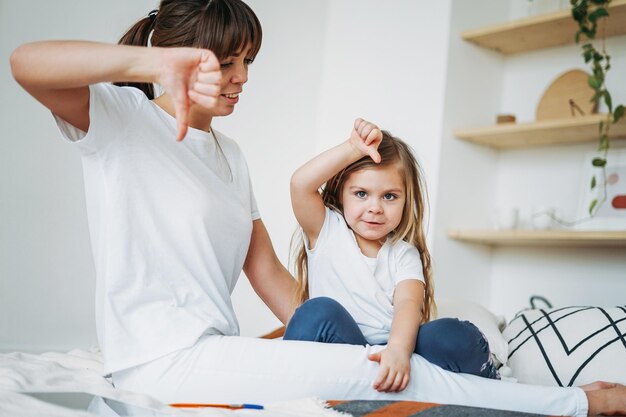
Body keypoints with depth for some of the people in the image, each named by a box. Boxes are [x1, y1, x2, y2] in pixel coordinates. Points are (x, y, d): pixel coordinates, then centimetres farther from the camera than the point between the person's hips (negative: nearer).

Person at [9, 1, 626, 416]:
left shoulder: (228, 155, 18)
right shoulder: (120, 118, -3)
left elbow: (266, 270, 14)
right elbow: (25, 63, -22)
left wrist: (326, 343, 2)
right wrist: (157, 63, -34)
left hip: (216, 347, 8)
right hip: (160, 359, -8)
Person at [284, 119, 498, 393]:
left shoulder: (404, 255, 11)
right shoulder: (326, 231, 10)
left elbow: (408, 303, -10)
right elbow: (301, 184, -9)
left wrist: (398, 349, -30)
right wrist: (354, 149, -9)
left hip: (390, 355, 2)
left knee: (452, 335, -27)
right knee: (320, 311, -32)